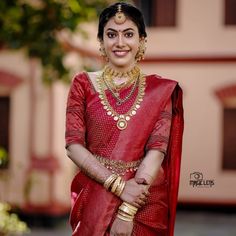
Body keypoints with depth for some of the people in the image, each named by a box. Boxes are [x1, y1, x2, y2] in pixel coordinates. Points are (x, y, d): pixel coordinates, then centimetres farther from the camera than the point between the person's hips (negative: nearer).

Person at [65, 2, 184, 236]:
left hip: (145, 201, 0)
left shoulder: (160, 90, -1)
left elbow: (158, 149, -10)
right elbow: (73, 144, -6)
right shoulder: (84, 84, 1)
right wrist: (119, 186, -18)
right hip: (94, 196, 0)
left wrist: (128, 211, -20)